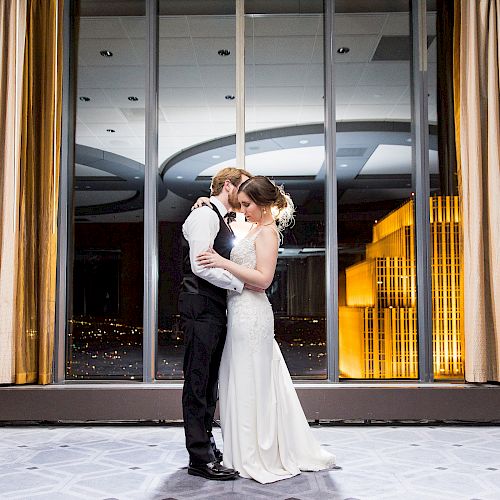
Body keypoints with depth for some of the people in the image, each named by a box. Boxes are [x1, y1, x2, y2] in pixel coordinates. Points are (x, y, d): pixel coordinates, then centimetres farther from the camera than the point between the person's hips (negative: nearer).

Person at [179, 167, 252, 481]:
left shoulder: (224, 222, 21)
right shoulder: (205, 215, -9)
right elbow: (200, 266, -20)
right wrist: (241, 283, -14)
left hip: (216, 310, 10)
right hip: (201, 309, -10)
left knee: (210, 383, 15)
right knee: (198, 382, -6)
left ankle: (206, 445, 24)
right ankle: (200, 458, -2)